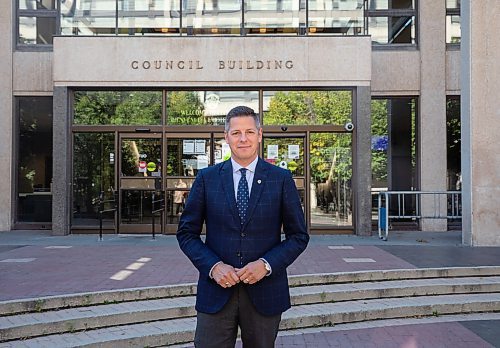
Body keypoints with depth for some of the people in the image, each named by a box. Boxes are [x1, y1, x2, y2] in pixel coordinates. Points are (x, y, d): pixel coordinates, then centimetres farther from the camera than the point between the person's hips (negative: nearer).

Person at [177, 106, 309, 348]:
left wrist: (266, 264, -12)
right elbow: (186, 232, 4)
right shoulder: (206, 178, 2)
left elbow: (299, 236, 2)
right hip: (216, 292, 0)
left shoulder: (282, 179, 0)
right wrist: (214, 266, -11)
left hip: (265, 293, 0)